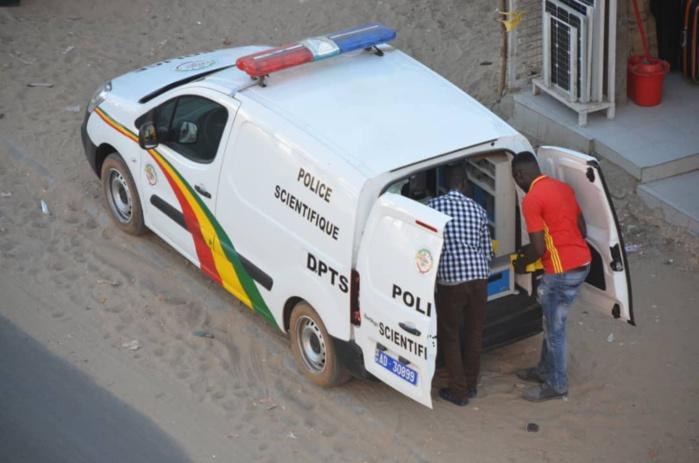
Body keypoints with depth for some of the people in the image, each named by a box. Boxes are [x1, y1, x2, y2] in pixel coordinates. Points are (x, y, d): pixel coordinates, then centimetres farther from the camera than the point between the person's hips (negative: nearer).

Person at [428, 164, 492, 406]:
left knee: (449, 336, 10)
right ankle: (471, 384, 29)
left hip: (451, 279, -4)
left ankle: (459, 391, 12)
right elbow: (487, 251, 11)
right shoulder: (477, 209, 8)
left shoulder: (434, 206, -3)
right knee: (474, 332, 18)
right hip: (478, 277, 4)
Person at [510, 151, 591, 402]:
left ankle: (556, 384, 19)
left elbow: (538, 249, -19)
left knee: (554, 327, 7)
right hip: (582, 262, 9)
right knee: (552, 321, 23)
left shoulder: (532, 199, -16)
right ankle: (545, 370, 38)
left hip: (562, 271, -9)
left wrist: (521, 263, 3)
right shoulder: (563, 187, 10)